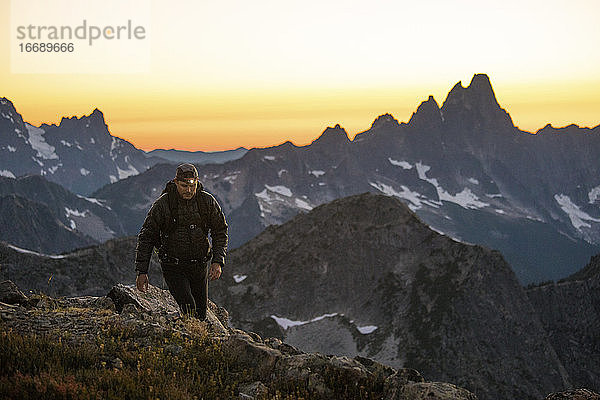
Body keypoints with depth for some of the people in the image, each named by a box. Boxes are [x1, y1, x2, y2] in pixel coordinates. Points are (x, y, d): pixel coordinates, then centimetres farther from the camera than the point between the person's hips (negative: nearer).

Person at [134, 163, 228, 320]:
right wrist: (142, 271, -12)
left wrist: (218, 261, -12)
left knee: (201, 314, 10)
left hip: (200, 266, 3)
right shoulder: (162, 204, -12)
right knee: (189, 309, -20)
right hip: (173, 267, -3)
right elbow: (146, 237, -6)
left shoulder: (208, 202, -5)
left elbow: (220, 232, 2)